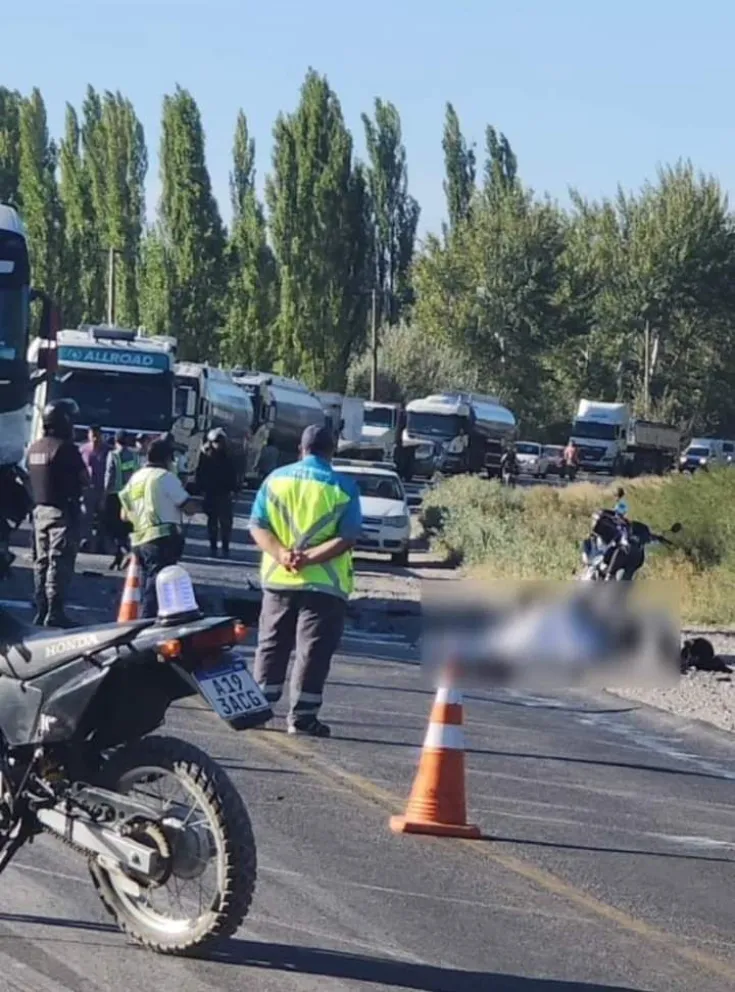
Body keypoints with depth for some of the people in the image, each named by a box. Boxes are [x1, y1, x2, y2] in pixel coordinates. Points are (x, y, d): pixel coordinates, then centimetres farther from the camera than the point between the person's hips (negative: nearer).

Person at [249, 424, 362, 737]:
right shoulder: (343, 487, -5)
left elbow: (258, 525, -3)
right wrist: (309, 558, -17)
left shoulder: (276, 479, 3)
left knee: (272, 646, 13)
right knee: (313, 650, 1)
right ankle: (302, 715, -1)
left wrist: (281, 554, -14)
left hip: (278, 579, 3)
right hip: (324, 583, -3)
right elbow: (347, 538, -13)